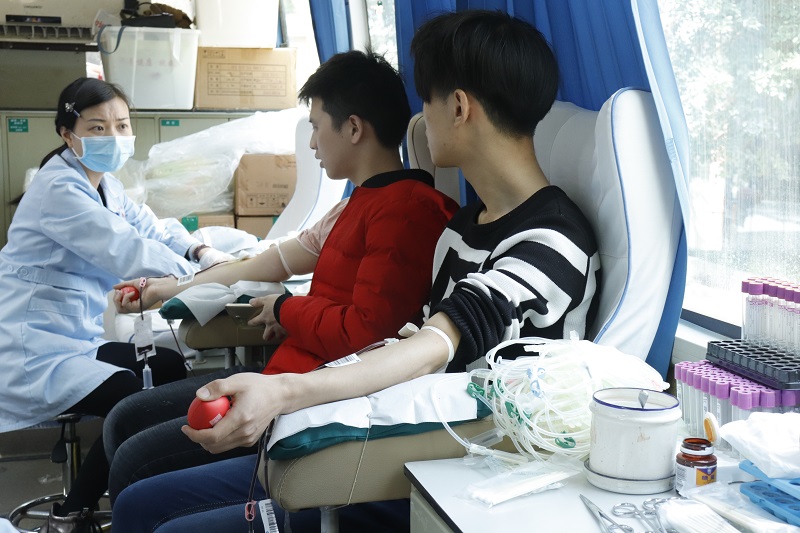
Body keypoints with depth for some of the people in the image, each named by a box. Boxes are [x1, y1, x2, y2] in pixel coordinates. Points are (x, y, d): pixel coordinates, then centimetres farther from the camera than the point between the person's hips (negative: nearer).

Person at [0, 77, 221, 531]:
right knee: (136, 404, -26)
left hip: (78, 337, 11)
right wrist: (198, 275, -19)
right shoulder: (60, 188, -19)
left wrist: (201, 250, -3)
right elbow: (125, 250, -26)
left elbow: (151, 229, 15)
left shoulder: (105, 183, 12)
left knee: (172, 366, 12)